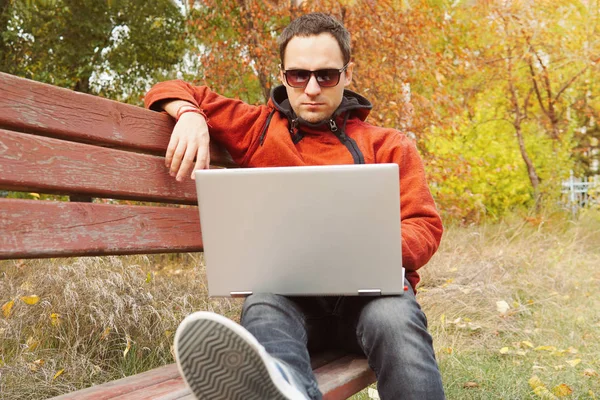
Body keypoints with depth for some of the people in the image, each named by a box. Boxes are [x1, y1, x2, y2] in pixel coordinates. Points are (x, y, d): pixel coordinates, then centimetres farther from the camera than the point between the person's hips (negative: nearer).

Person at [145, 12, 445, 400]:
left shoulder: (389, 146, 17)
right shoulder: (258, 130, 20)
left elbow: (425, 226, 9)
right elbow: (172, 91, 26)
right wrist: (190, 117, 0)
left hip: (369, 287, 1)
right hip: (286, 287, 0)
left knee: (395, 319, -36)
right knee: (263, 307, -37)